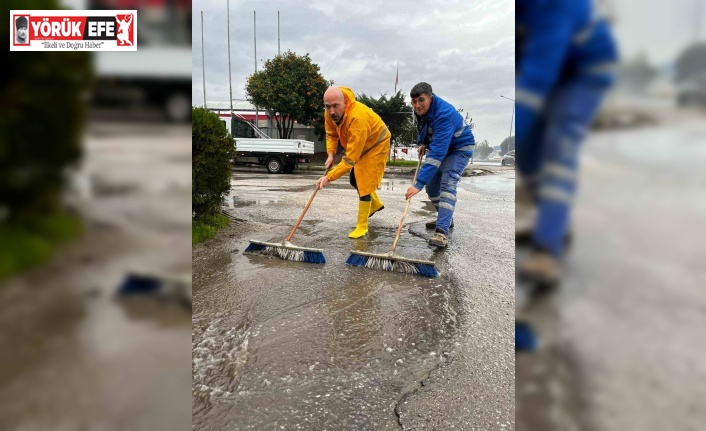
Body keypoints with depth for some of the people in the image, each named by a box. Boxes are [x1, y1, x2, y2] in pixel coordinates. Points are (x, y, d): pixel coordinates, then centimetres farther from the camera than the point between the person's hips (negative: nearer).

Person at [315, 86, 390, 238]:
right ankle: (376, 204, 43)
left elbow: (351, 157, -43)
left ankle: (362, 226, 2)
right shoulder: (330, 113, -21)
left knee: (364, 183, -11)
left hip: (376, 144, -8)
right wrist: (331, 154, -20)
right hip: (358, 145, 8)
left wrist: (329, 177, -44)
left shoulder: (357, 117, -44)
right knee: (355, 181, 17)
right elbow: (331, 134, -1)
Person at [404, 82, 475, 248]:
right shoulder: (421, 110, -12)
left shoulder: (444, 115, -38)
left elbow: (437, 153, -45)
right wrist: (422, 142, -6)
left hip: (460, 148, -8)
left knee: (447, 185, -26)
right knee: (431, 186, 9)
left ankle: (442, 233, -35)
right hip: (441, 147, 8)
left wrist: (419, 183, -49)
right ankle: (445, 219, 30)